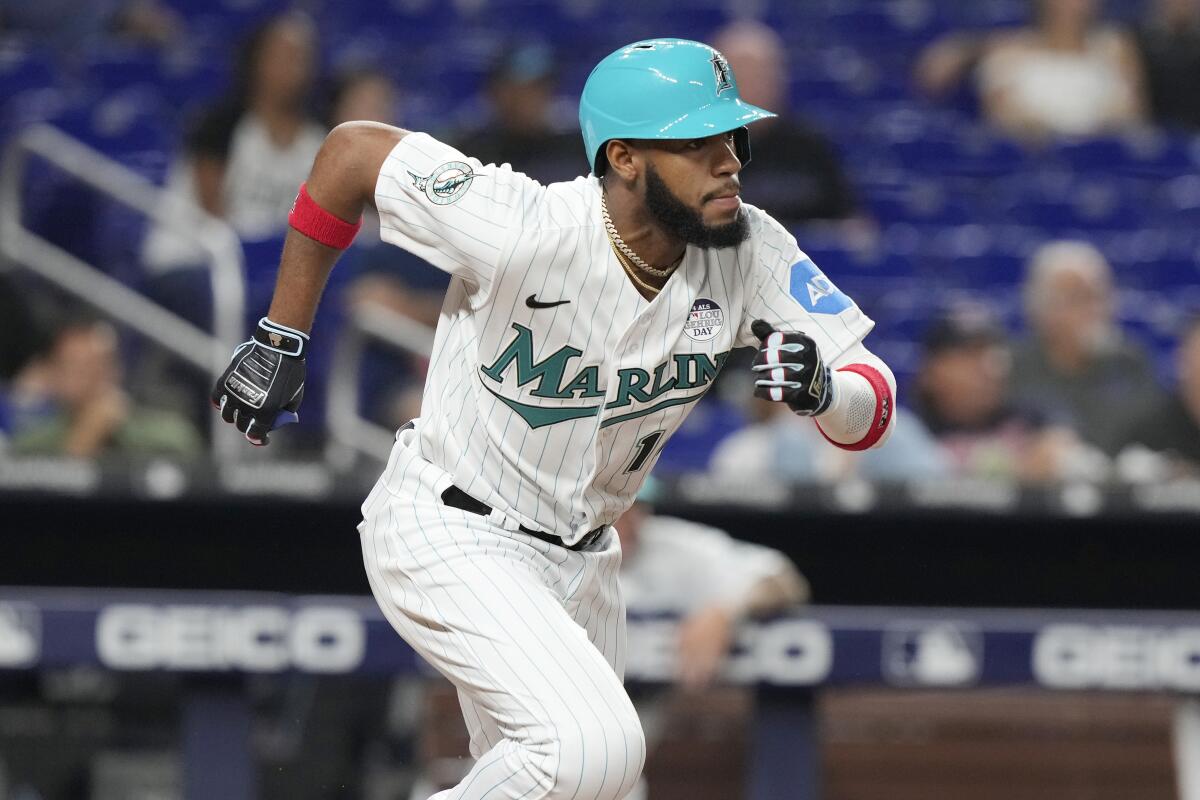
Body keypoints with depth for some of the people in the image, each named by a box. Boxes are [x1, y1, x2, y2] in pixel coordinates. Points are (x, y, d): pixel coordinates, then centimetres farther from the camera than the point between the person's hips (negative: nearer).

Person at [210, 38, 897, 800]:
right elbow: (353, 149, -13)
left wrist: (822, 390, -35)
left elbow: (872, 412, -11)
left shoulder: (752, 250, -12)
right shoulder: (521, 228, -26)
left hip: (579, 558, 7)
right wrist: (280, 341, -8)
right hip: (449, 535, -7)